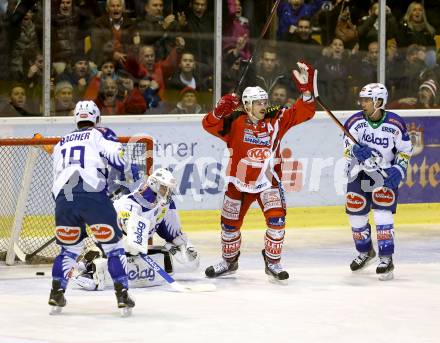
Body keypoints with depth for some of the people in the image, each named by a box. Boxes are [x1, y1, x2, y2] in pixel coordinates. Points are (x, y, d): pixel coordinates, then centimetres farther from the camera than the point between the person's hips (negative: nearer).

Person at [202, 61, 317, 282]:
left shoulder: (276, 120, -7)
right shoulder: (234, 122, -10)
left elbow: (304, 112, -10)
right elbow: (209, 125, -17)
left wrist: (306, 88, -24)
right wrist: (220, 111, -35)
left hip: (268, 181, 0)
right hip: (239, 181, 1)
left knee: (276, 220, -17)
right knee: (230, 223, 12)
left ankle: (273, 263, 0)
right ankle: (229, 261, 37)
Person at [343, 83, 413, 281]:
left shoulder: (395, 124, -12)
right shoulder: (355, 122, -9)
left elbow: (405, 150, -1)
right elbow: (347, 147, -13)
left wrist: (399, 169, -15)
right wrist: (356, 151, -36)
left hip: (386, 174, -3)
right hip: (359, 173, 3)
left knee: (383, 215, -16)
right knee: (356, 215, 9)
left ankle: (386, 259, -11)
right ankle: (365, 252, 34)